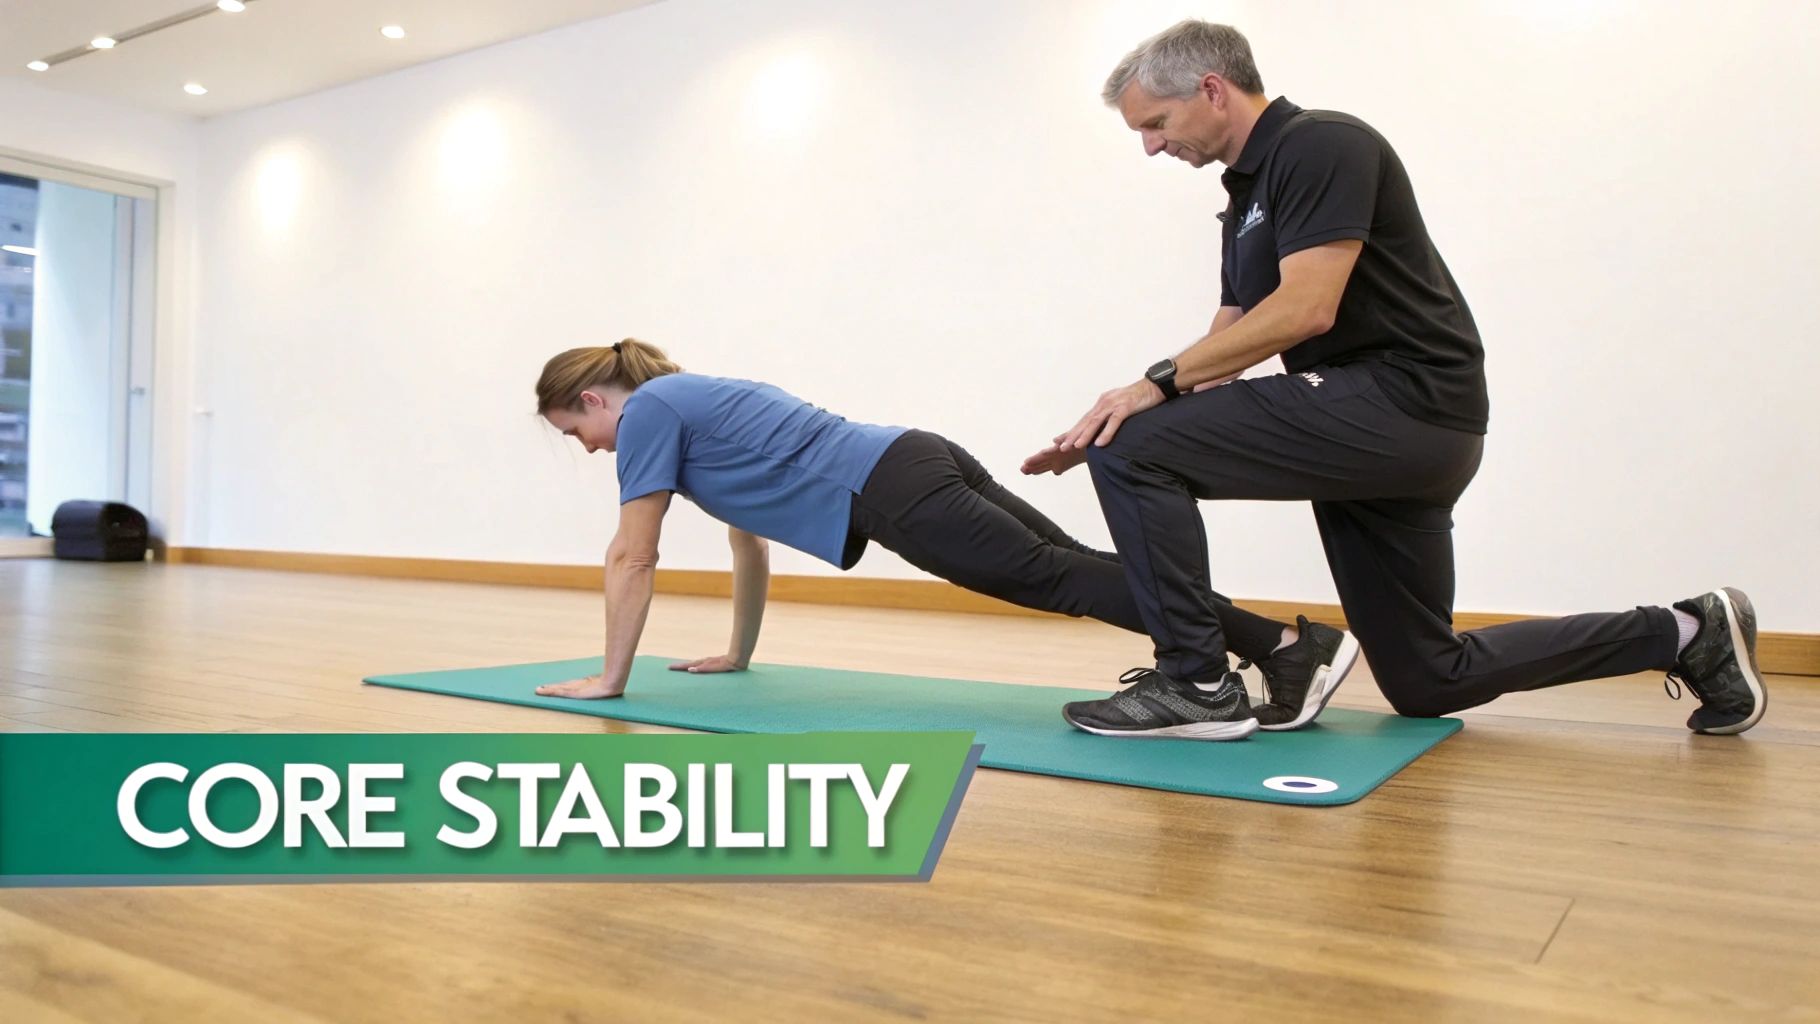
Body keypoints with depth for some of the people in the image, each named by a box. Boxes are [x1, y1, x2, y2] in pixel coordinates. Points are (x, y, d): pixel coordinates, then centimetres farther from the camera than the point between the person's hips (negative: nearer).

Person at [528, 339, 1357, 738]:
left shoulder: (648, 412, 4)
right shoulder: (689, 402, 31)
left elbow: (631, 558, 2)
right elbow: (750, 542, 36)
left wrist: (609, 679, 11)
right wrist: (737, 654, 41)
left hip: (897, 494, -8)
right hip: (919, 463, 8)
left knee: (1060, 582, -15)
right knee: (1073, 571, 0)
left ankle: (1285, 647, -22)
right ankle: (1295, 642, -5)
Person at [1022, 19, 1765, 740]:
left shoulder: (1321, 145, -10)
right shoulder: (1248, 195, 19)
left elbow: (1303, 310, -23)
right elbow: (1227, 348, 17)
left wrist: (1159, 382, -20)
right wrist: (1117, 421, 5)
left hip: (1405, 407, -10)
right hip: (1400, 432, 10)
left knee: (1135, 450, -16)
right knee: (1428, 682, 17)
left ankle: (1195, 679, -6)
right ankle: (1684, 633, 27)